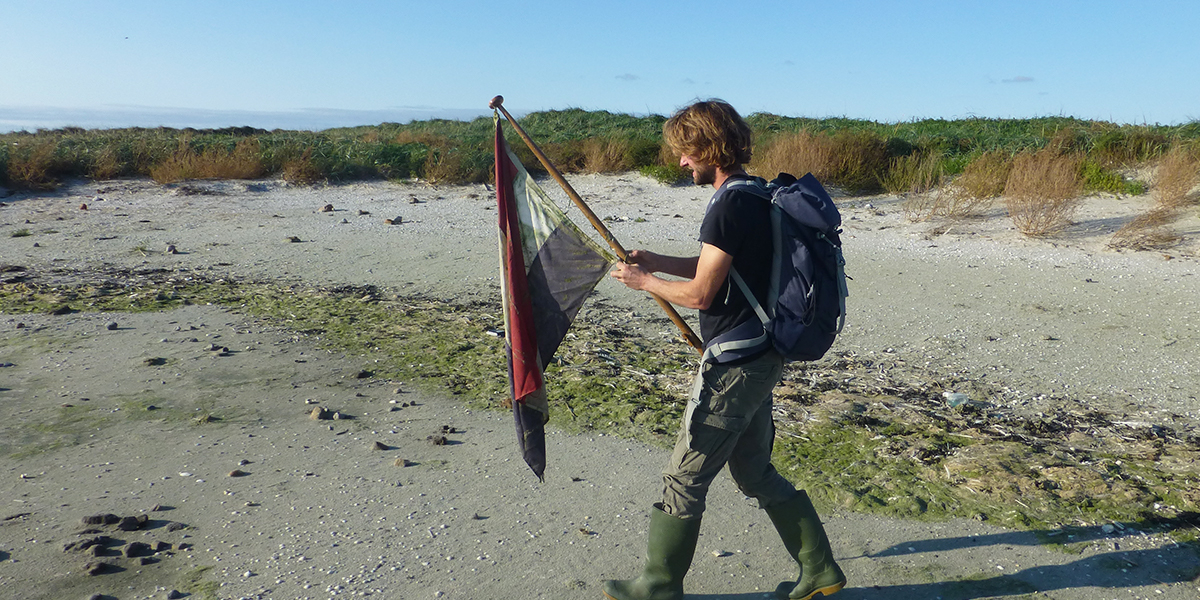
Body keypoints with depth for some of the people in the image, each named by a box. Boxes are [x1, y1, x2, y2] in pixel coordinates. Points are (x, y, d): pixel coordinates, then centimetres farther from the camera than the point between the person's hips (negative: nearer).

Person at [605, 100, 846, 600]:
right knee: (755, 472, 21)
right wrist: (658, 262, 13)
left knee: (684, 478, 4)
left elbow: (700, 293, -19)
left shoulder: (730, 206, -20)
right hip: (761, 359, 10)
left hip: (734, 367, -10)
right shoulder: (755, 196, 12)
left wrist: (643, 281, -4)